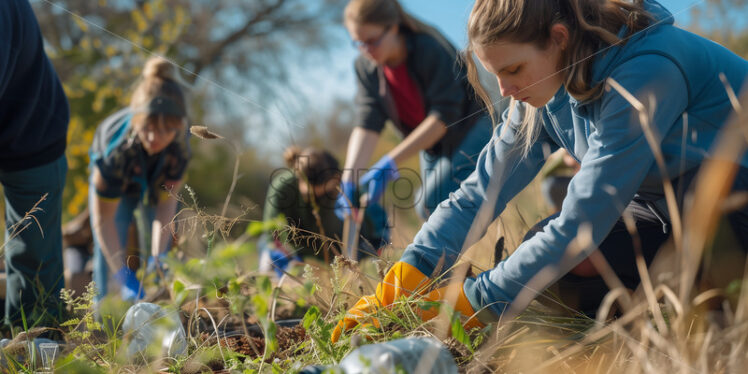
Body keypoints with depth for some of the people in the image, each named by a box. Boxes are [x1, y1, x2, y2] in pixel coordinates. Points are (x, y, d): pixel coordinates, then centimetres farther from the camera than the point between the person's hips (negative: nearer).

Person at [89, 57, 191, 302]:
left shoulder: (180, 142, -38)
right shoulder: (116, 148, -45)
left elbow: (167, 201, -26)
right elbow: (103, 220, -35)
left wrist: (158, 256, -34)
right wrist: (124, 277, -39)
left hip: (157, 181, 3)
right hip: (114, 182, -2)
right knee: (108, 253, -13)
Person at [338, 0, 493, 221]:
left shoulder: (431, 49, -27)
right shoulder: (366, 67, -9)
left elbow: (444, 116, -29)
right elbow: (366, 124, -18)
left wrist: (390, 163, -35)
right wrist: (349, 177, -35)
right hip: (433, 143, 7)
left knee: (430, 203, -23)